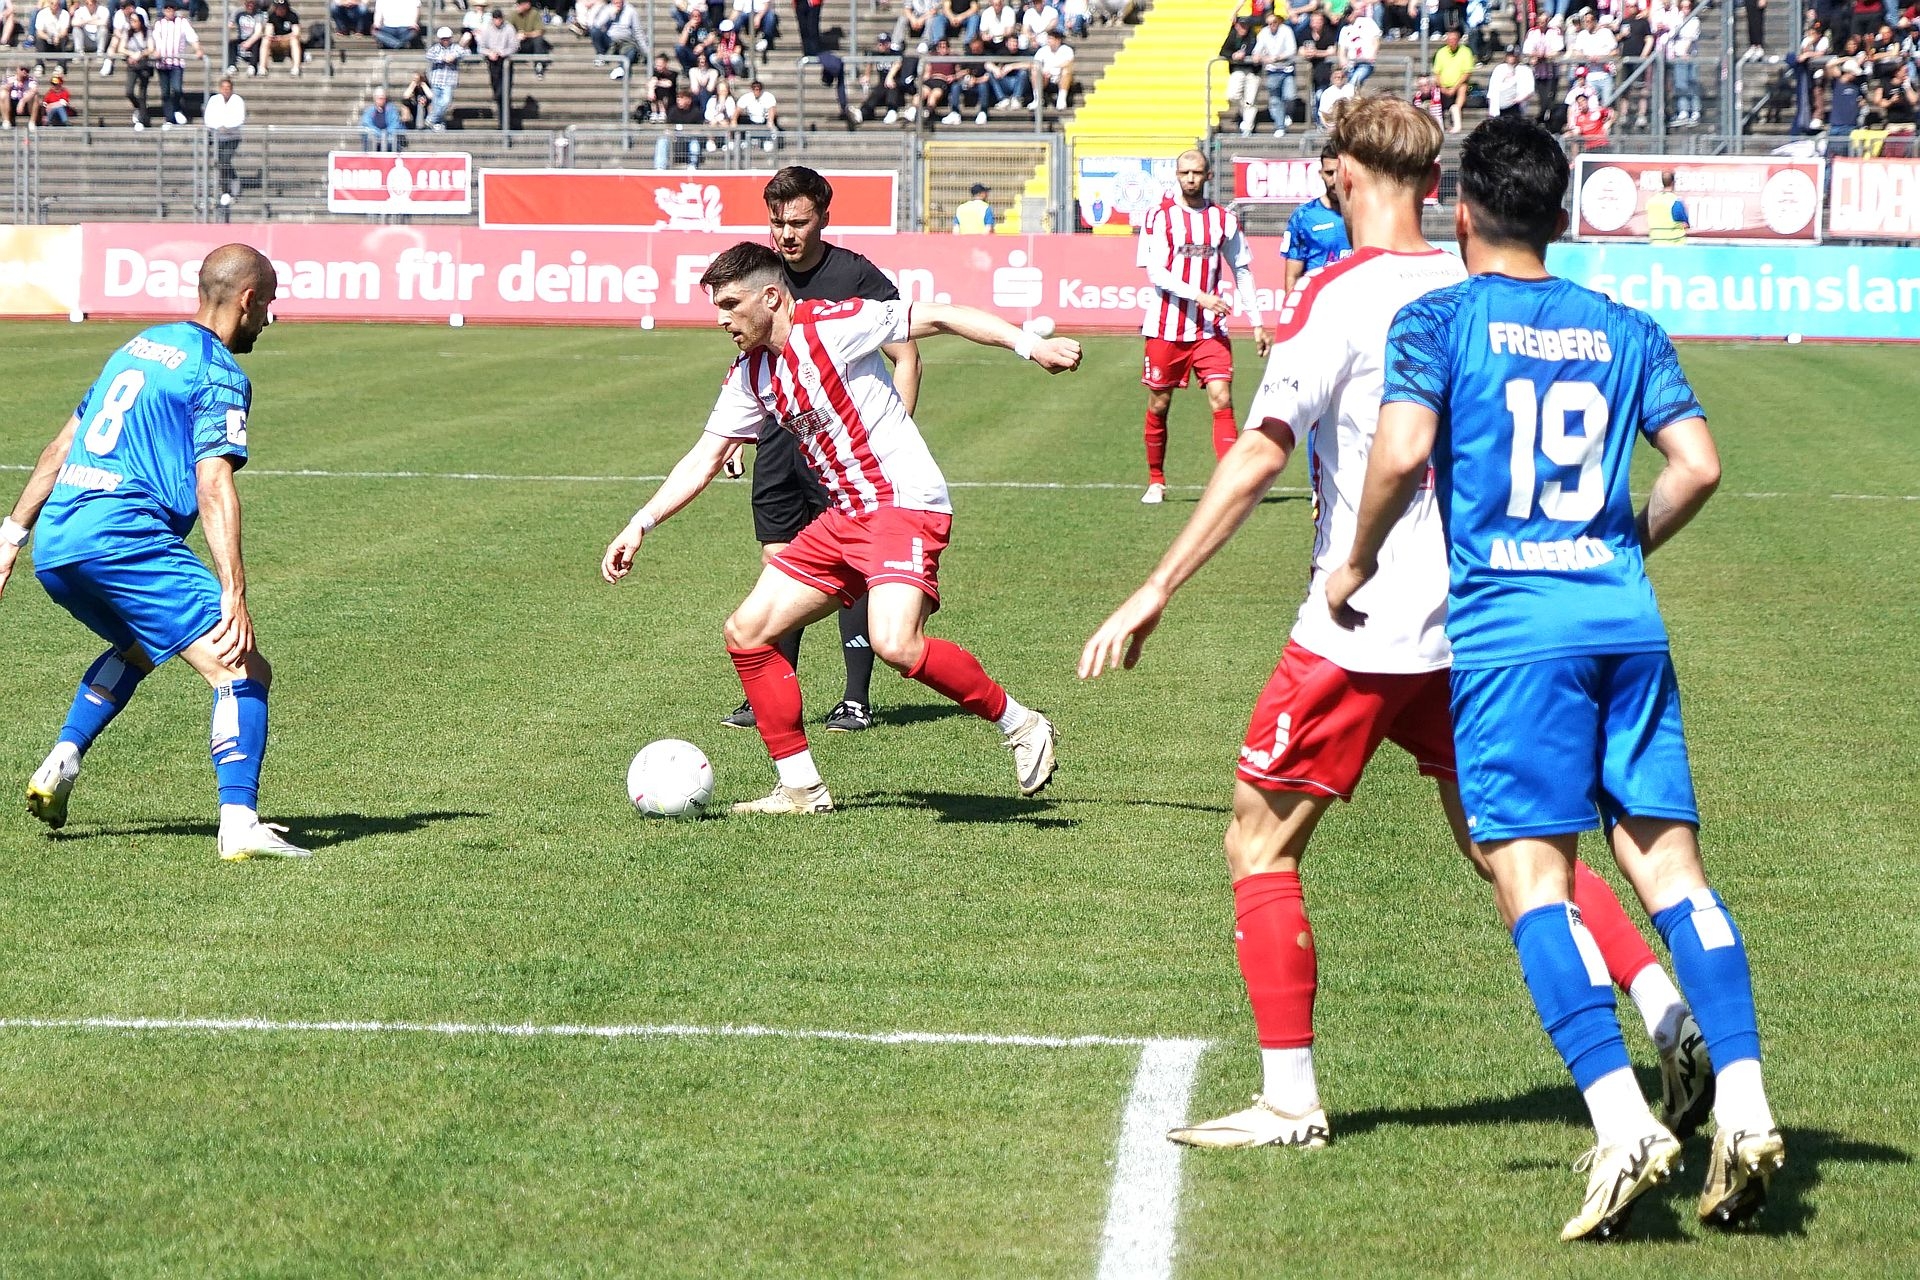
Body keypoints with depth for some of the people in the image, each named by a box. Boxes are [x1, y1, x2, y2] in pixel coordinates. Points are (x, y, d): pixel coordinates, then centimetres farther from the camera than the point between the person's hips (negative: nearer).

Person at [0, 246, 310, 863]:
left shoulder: (139, 347, 24)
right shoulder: (220, 374, -1)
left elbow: (61, 447, 26)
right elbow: (213, 487, -14)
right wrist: (233, 596, -20)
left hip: (53, 547, 9)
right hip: (123, 535, -9)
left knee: (137, 647, 35)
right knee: (243, 671, -11)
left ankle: (60, 765, 19)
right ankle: (239, 824, -27)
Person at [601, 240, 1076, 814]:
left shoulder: (830, 325, -11)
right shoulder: (750, 374, 12)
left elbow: (937, 317, -12)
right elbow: (706, 458, 18)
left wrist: (1028, 343, -19)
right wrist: (641, 524, 9)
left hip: (906, 504, -9)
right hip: (845, 518, 9)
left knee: (895, 644, -29)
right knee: (747, 632, 3)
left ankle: (1020, 726, -9)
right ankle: (801, 788, 10)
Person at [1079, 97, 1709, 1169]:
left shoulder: (1340, 295, -12)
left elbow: (1260, 457, -16)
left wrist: (1157, 592, -13)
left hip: (1360, 627, -6)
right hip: (1474, 621, 7)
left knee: (1261, 846, 5)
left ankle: (1291, 1099, 4)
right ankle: (1669, 1006, 6)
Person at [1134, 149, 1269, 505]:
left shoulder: (1223, 218, 8)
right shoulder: (1160, 216, -2)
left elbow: (1242, 271, 14)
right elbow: (1156, 272, -10)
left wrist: (1257, 322, 10)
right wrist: (1199, 296, -21)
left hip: (1210, 329, 1)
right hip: (1166, 327, -1)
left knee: (1222, 400, -12)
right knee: (1159, 406, 7)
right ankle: (1156, 482, 24)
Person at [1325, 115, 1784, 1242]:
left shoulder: (1438, 321, 1)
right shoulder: (1626, 331, 14)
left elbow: (1403, 452, -14)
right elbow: (1698, 467, 6)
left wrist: (1358, 565, 2)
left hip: (1511, 630, -4)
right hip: (1628, 626, 5)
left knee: (1534, 877, -8)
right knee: (1670, 863, 6)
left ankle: (1624, 1124, -20)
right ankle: (1744, 1106, -5)